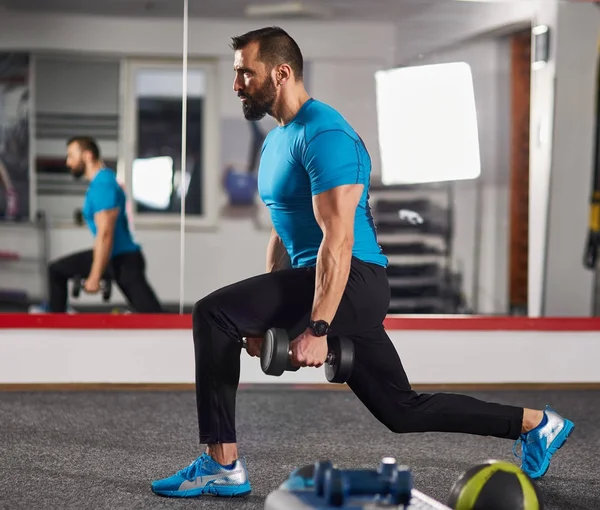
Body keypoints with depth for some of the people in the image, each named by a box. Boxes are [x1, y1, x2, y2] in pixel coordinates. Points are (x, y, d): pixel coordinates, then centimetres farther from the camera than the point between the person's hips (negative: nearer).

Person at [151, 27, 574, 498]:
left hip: (352, 282, -10)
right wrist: (265, 313, 18)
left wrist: (317, 329, -26)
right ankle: (536, 423, 26)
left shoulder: (323, 135, -16)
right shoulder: (276, 140, 16)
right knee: (403, 411, 14)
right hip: (317, 280, 10)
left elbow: (337, 239, -22)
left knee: (213, 314, -19)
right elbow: (284, 233, 22)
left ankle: (222, 465, -14)